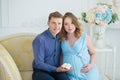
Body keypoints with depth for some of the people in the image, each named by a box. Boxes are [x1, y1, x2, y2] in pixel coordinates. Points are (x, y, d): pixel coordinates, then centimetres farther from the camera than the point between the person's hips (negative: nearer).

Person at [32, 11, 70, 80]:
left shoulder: (61, 37, 3)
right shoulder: (40, 39, -13)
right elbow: (39, 64, -14)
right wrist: (56, 69, -22)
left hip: (56, 70, 4)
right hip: (41, 71, -4)